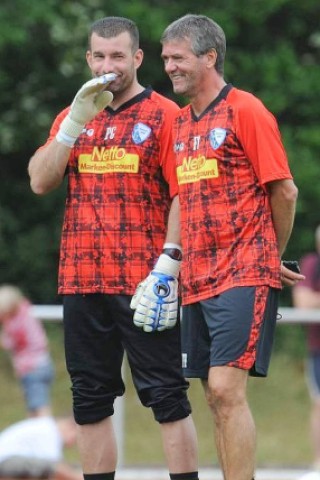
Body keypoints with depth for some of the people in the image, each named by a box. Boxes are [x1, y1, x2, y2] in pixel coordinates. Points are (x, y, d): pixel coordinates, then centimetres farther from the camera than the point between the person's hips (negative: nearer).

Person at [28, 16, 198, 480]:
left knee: (166, 396, -6)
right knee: (90, 400, 7)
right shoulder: (73, 117, 17)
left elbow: (182, 194, -6)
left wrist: (169, 263, -15)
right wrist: (75, 123, -5)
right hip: (81, 281, 5)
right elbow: (40, 181, 6)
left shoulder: (164, 115, 0)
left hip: (143, 282, -5)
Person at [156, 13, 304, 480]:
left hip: (244, 278, -8)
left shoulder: (245, 111, -7)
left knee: (226, 389, -16)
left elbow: (284, 191, -6)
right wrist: (177, 259, 14)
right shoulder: (180, 122, 16)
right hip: (199, 280, 8)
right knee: (217, 398, 7)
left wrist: (271, 257, 5)